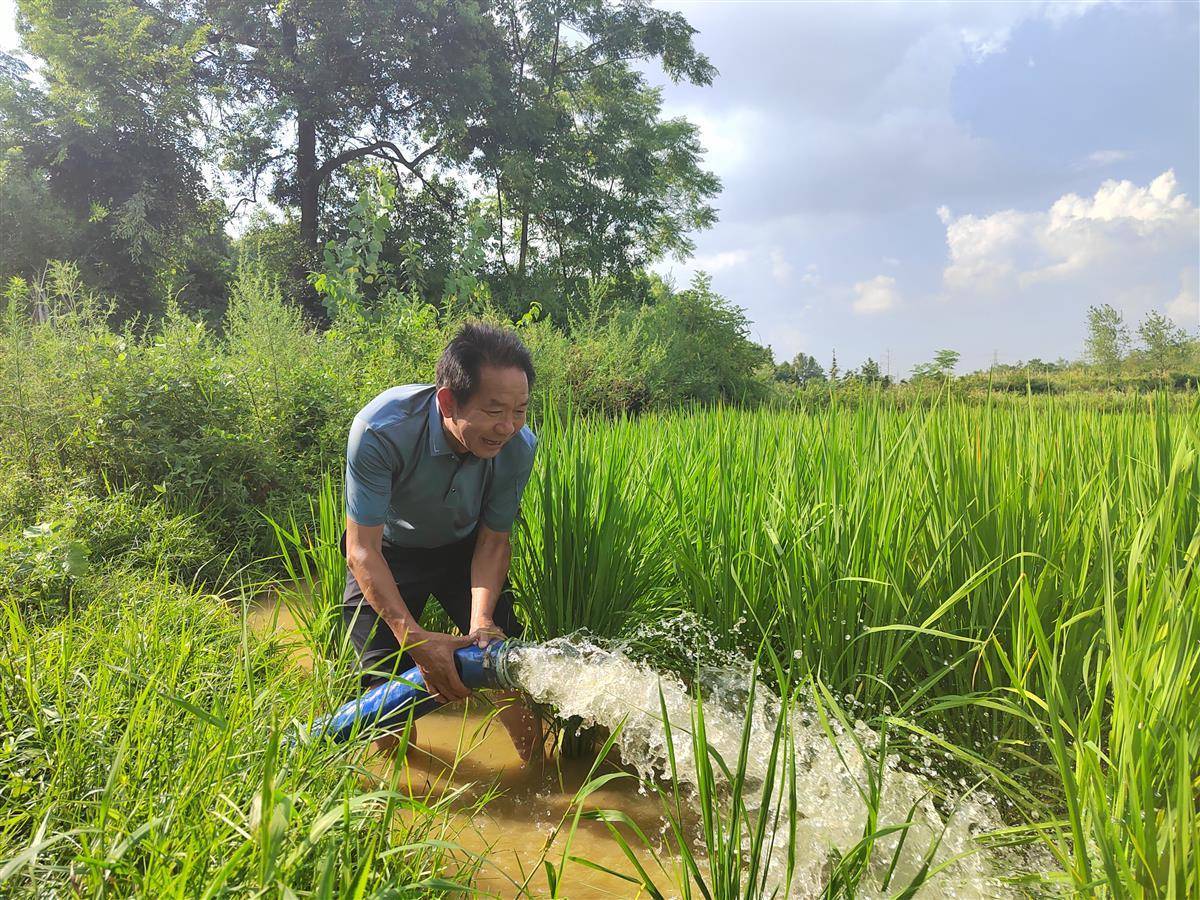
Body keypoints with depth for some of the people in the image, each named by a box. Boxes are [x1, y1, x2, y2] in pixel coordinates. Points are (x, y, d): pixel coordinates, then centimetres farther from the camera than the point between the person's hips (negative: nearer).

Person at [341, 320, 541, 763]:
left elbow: (494, 541, -15)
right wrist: (414, 637, -41)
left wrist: (481, 621, -30)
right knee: (388, 680, -7)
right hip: (387, 552, -2)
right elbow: (363, 550, -32)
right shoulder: (380, 431, -38)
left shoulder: (519, 447, -28)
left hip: (465, 548, 2)